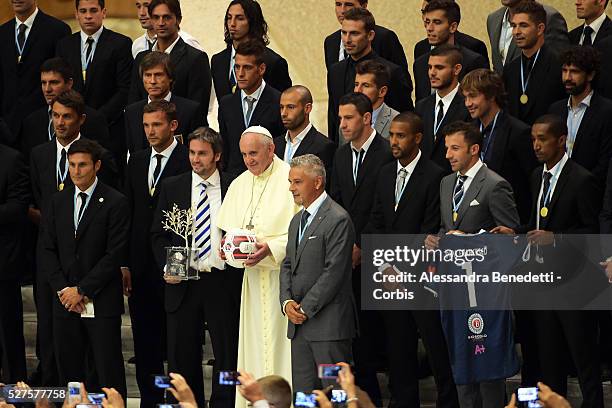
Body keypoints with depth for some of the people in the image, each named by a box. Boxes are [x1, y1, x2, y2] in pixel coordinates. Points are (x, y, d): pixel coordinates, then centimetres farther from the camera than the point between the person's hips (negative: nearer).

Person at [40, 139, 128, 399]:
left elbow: (114, 255, -9)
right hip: (65, 301, 5)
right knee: (68, 371, 5)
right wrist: (63, 289, -4)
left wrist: (82, 291, -11)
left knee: (109, 373, -4)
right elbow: (49, 250, 10)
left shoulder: (115, 203, -4)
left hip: (102, 302, -5)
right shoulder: (57, 202, 12)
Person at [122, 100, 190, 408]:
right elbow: (127, 213, 13)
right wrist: (124, 263, 7)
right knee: (144, 337, 9)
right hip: (140, 264, 6)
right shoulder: (137, 162, 13)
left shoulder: (188, 161, -7)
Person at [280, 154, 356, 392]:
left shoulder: (338, 220, -11)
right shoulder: (298, 220, 18)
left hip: (329, 325, -9)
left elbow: (334, 272, -16)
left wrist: (305, 308, -14)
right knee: (302, 392, 8)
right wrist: (287, 302, 1)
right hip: (299, 323, 9)